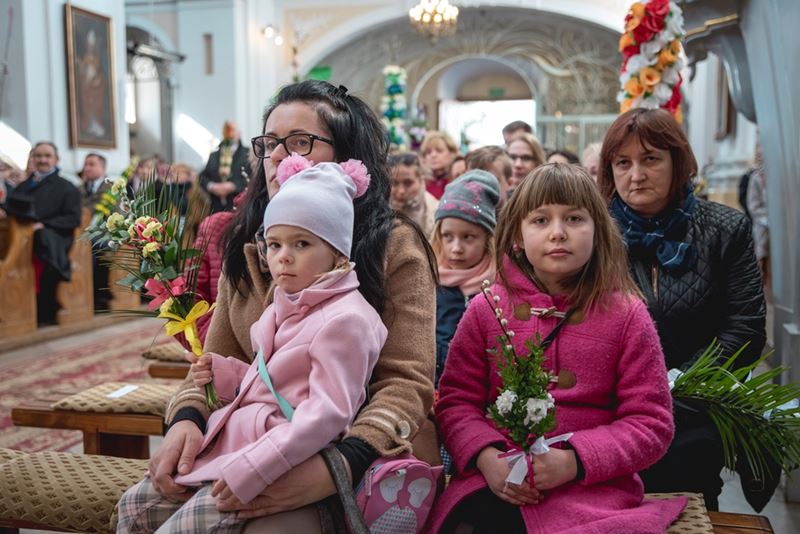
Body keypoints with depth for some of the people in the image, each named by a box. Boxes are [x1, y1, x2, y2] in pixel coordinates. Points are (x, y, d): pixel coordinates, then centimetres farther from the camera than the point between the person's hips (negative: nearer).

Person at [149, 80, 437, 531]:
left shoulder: (394, 246, -8)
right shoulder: (247, 245, 8)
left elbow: (406, 382, -13)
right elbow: (218, 362, 10)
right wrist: (187, 418, -13)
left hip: (367, 454, -5)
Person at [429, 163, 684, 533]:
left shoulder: (625, 315, 1)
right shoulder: (487, 309, 5)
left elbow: (650, 422, -1)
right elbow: (457, 399, 7)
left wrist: (574, 460, -16)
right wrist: (486, 456, -14)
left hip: (594, 486, -1)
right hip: (496, 478, 2)